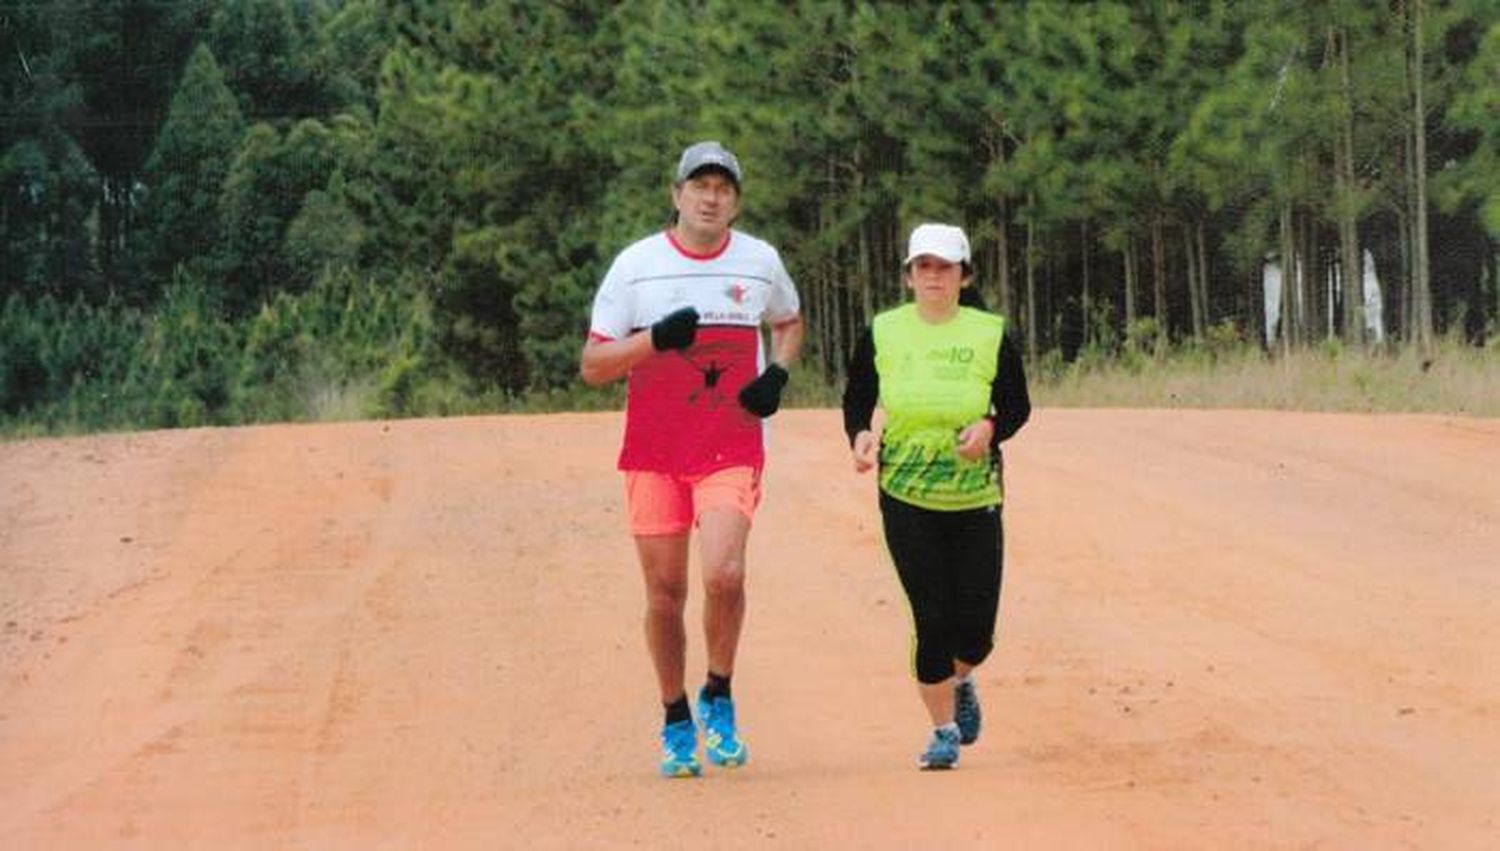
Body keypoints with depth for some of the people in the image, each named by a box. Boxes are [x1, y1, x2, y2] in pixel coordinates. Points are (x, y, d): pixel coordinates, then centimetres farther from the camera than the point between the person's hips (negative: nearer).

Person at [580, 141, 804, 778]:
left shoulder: (760, 262, 5)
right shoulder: (635, 265, -1)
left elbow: (789, 322, 26)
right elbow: (592, 366, -2)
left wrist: (777, 373, 4)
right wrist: (656, 338, -19)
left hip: (732, 452, 0)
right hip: (653, 455, 0)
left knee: (724, 574, -20)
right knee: (665, 593, 3)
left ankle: (718, 699, 3)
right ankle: (676, 724, 21)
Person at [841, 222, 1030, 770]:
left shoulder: (992, 335, 0)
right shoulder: (881, 334, 1)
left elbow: (1017, 407, 7)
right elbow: (856, 402, 10)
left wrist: (990, 428, -14)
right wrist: (861, 436, -11)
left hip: (976, 499, 1)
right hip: (906, 498, 0)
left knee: (975, 628, -1)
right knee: (932, 619, -6)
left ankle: (961, 682, 35)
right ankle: (943, 730, 12)